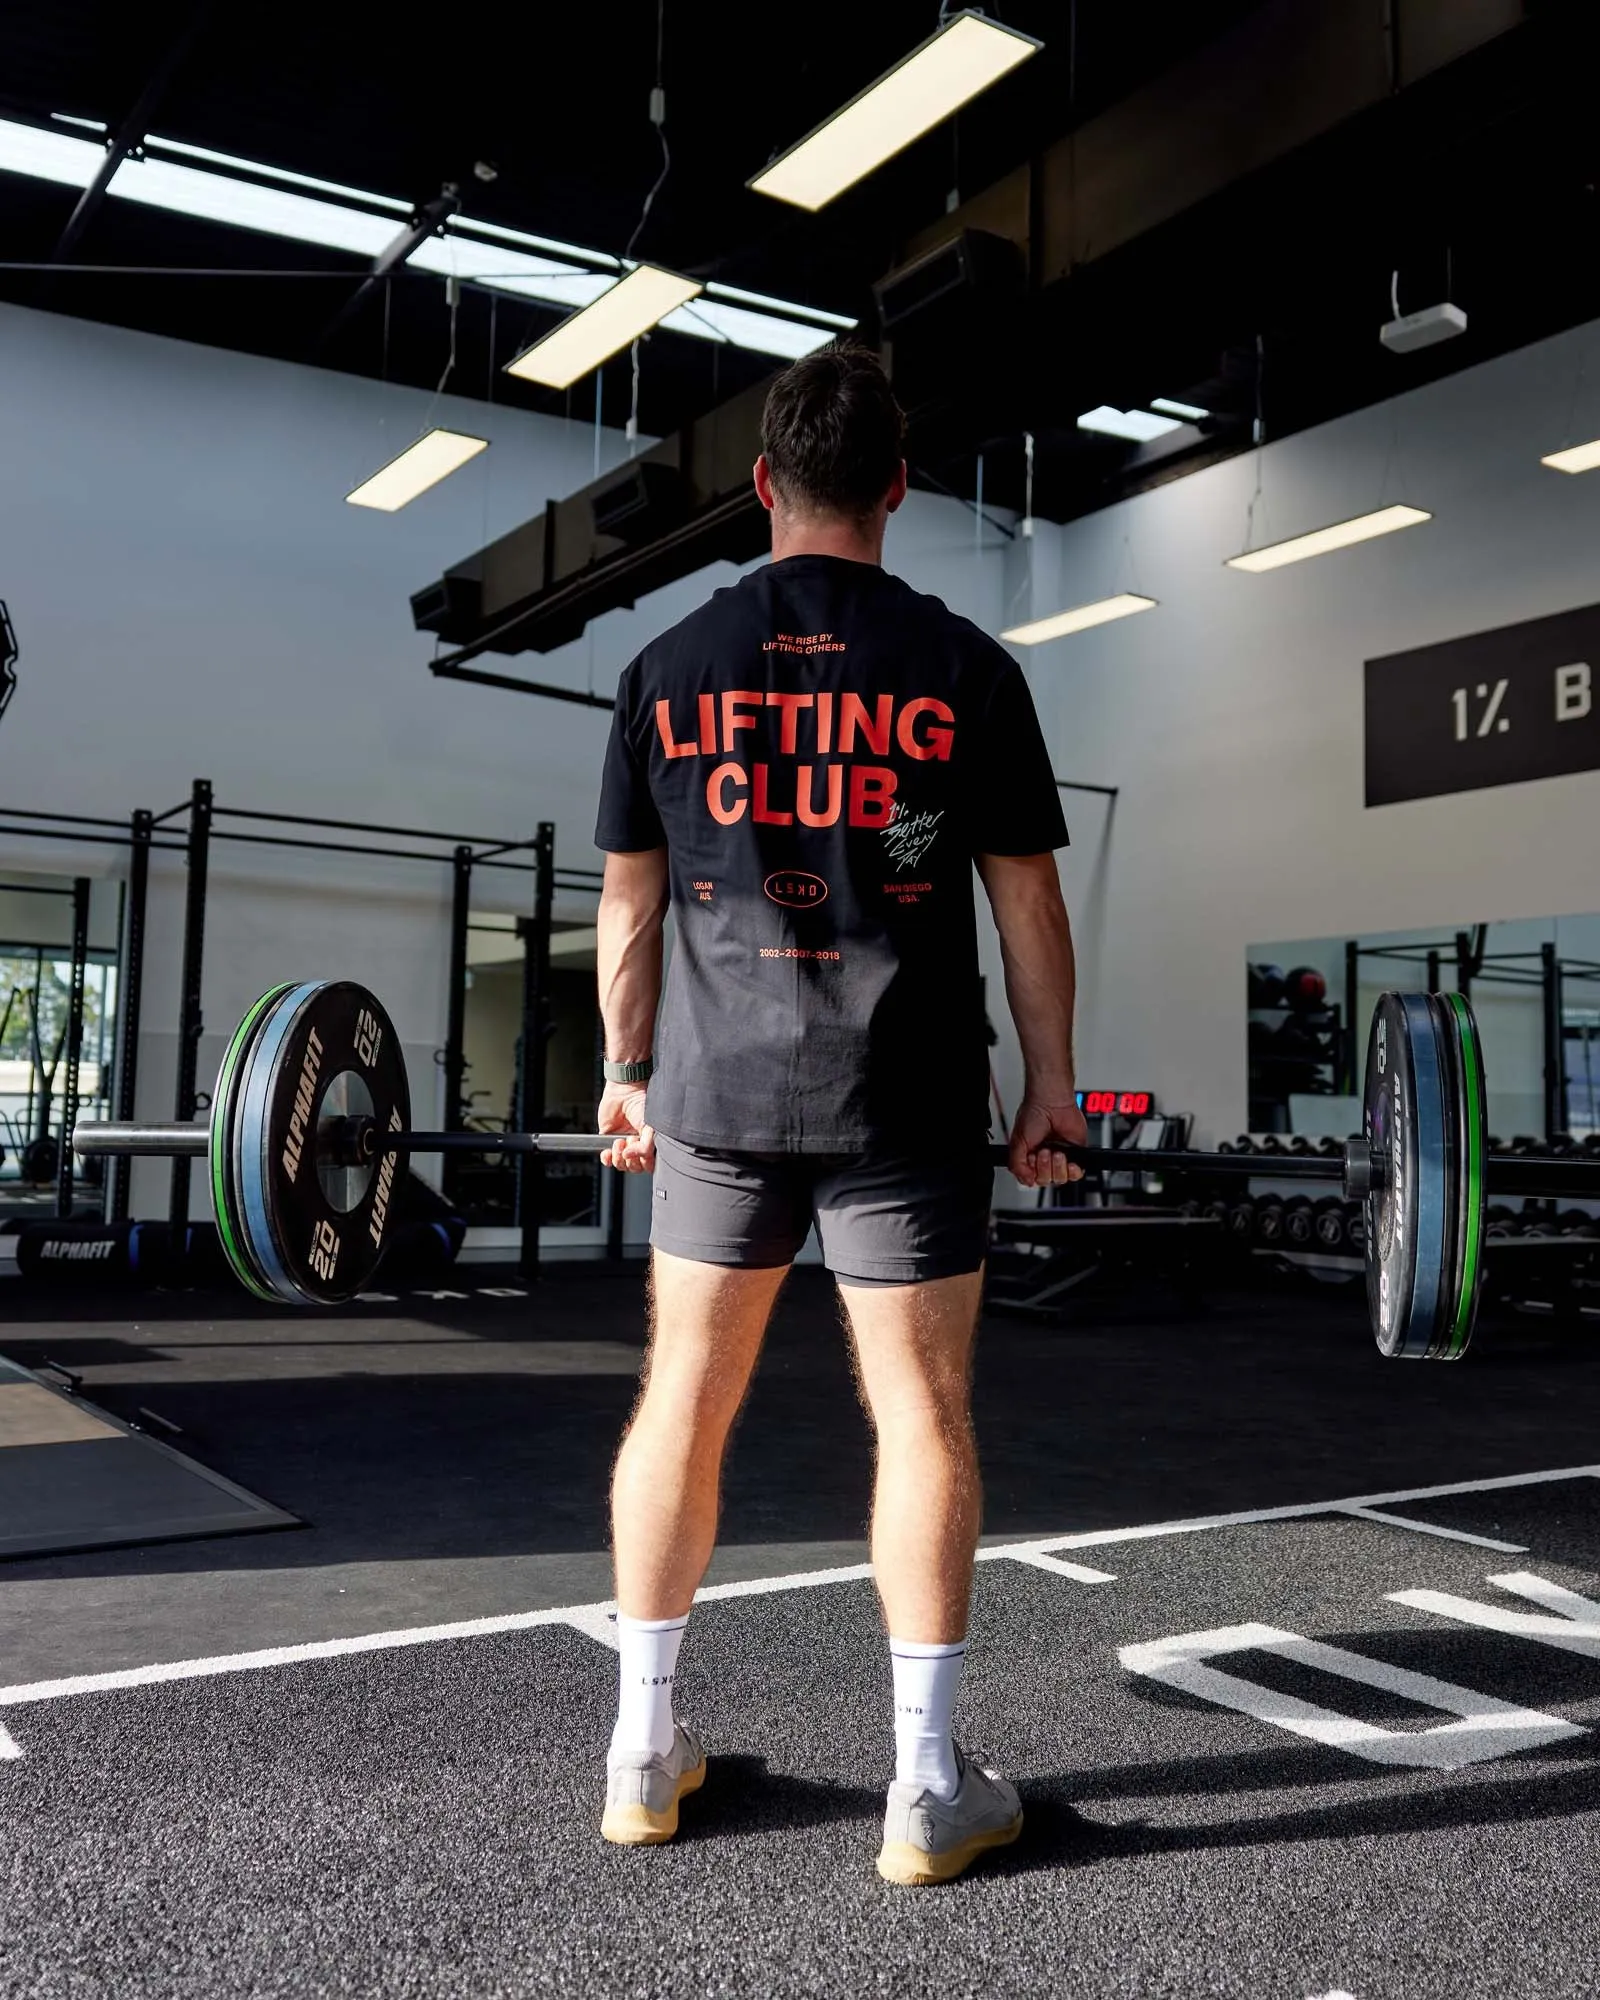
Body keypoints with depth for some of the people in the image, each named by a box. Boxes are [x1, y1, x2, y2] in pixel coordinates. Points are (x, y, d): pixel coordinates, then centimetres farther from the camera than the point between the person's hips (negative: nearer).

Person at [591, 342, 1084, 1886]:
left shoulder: (670, 669, 5)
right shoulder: (963, 669, -2)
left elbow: (629, 906, 8)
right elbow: (1027, 901, 0)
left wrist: (625, 1070, 18)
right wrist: (1052, 1081, 8)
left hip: (717, 1091, 3)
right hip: (904, 1102, -2)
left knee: (683, 1400, 11)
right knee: (921, 1416, 4)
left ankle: (643, 1752, 22)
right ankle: (927, 1786, 12)